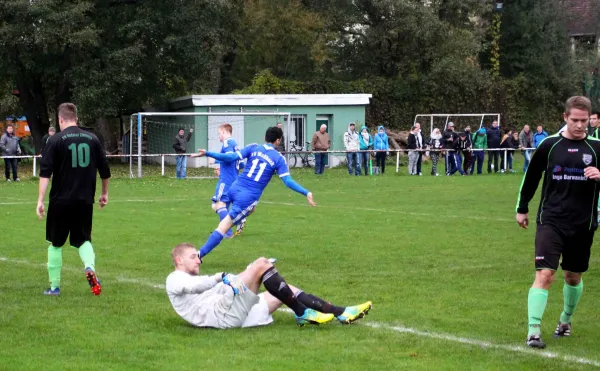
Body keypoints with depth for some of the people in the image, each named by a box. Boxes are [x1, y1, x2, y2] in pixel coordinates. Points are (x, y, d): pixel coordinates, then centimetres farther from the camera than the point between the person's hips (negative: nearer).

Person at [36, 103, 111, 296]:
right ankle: (90, 267, -16)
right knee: (83, 240, 15)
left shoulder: (55, 140, -6)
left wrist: (40, 200, -16)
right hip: (85, 201, 3)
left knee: (56, 244, 12)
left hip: (61, 201, -2)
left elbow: (45, 172, -14)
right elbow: (105, 170, 9)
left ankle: (54, 286, 13)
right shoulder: (92, 139, 5)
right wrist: (105, 193, 23)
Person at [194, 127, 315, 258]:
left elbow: (231, 157, -5)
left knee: (250, 208, 38)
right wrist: (306, 193, -6)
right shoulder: (279, 159, -1)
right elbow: (288, 181, -8)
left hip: (234, 189, 4)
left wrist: (207, 153, -3)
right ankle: (199, 254, -7)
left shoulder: (253, 148, 5)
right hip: (249, 197, -4)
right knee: (222, 228, -2)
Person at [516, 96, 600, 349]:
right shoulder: (550, 145, -2)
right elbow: (531, 177, 10)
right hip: (551, 221, -2)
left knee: (574, 277, 16)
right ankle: (534, 331, -14)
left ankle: (566, 320, 40)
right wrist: (522, 208, 16)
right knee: (544, 274, -14)